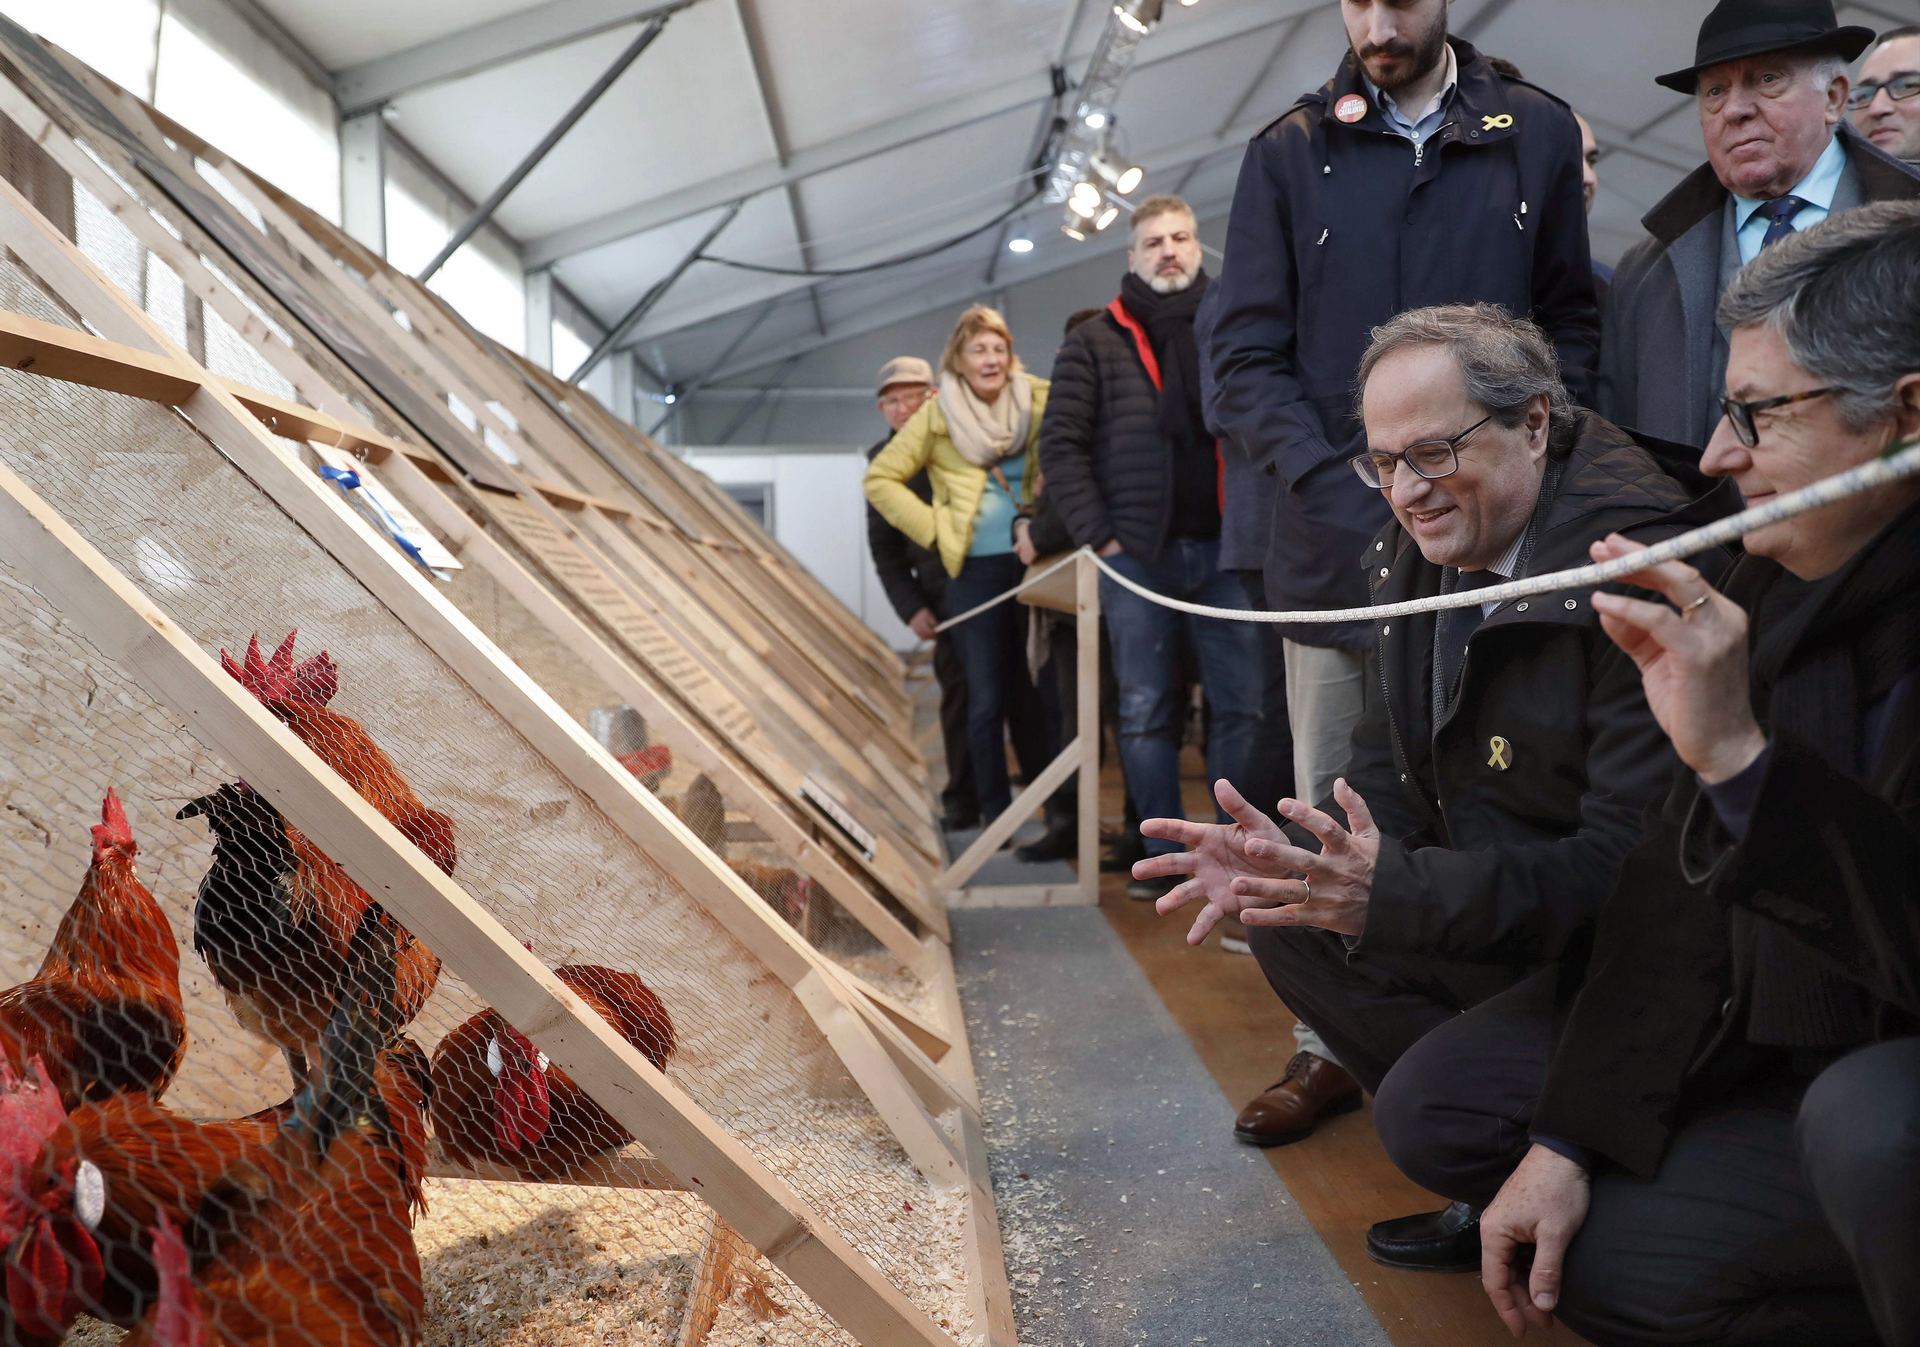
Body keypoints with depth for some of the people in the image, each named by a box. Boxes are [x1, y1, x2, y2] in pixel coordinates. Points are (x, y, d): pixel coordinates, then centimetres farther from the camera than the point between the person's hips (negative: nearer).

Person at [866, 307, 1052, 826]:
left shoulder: (1038, 403, 2)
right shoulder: (936, 417, 0)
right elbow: (880, 479, 3)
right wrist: (934, 527, -5)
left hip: (1036, 564, 2)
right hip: (976, 571, -1)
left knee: (1034, 690, 9)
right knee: (987, 700, 2)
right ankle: (996, 814, 11)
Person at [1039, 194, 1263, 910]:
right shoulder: (1096, 342, 7)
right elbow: (1061, 444, 1)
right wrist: (1097, 533, -6)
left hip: (1225, 550, 1)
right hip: (1136, 555, -1)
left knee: (1242, 707, 2)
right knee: (1145, 712, 3)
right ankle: (1164, 854, 13)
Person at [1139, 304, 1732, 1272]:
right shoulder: (1416, 555, 1)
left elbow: (1632, 862, -28)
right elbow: (1394, 763, 7)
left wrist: (1396, 893, -37)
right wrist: (1286, 855, -14)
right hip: (1498, 901, 9)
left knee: (1431, 1113, -24)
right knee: (1290, 916, 1)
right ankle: (1501, 1191, 8)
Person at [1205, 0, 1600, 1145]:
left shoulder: (1538, 135, 9)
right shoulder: (1291, 154, 6)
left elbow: (1574, 323, 10)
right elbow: (1245, 361, 1)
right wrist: (1343, 494, -13)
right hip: (1336, 547, 0)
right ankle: (1333, 1045, 20)